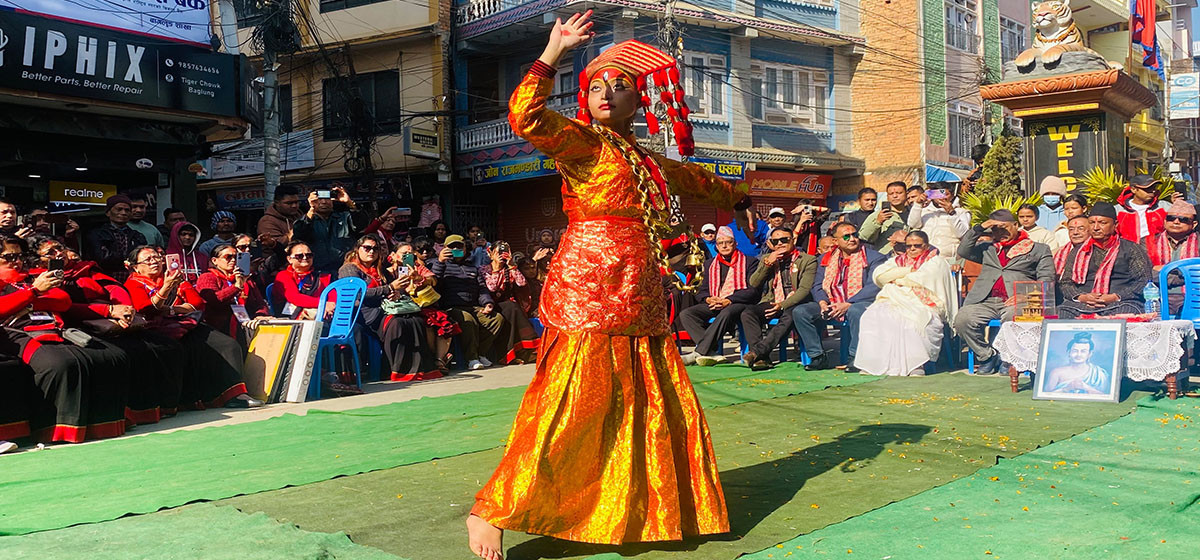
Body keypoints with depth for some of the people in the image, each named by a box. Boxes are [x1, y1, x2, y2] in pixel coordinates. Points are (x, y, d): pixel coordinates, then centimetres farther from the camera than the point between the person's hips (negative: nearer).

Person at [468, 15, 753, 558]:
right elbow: (526, 118, -21)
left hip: (639, 303, 8)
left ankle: (664, 512, 30)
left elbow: (695, 179, 39)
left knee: (659, 409, 13)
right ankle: (490, 511, -1)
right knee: (571, 410, -12)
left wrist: (738, 198, 53)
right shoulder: (582, 141, -2)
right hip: (588, 292, -8)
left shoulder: (645, 160, 19)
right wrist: (551, 55, -20)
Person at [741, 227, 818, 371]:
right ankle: (761, 358, -35)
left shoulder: (808, 260, 4)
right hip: (772, 303, 3)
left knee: (789, 316, -39)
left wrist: (783, 305, -21)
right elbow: (753, 284, 7)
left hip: (794, 304, -3)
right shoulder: (766, 259, 17)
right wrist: (768, 263, -5)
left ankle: (757, 351, -44)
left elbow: (805, 289, -8)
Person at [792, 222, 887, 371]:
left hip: (860, 303, -5)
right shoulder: (826, 259, 16)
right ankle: (818, 356, -8)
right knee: (799, 311, -15)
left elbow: (874, 287, -12)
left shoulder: (873, 257, 0)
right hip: (831, 304, 5)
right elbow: (817, 285, 13)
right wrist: (823, 302, -11)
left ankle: (855, 358, -25)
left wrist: (848, 304, -22)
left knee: (855, 311, -40)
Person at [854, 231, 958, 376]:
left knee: (907, 319, -38)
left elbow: (922, 279, -7)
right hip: (893, 302, 4)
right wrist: (908, 270, 1)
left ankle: (915, 366, -34)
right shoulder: (899, 260, 27)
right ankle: (873, 364, -27)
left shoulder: (936, 261, 14)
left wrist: (897, 279, 6)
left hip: (922, 305, -4)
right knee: (871, 316, -26)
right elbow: (878, 275, 9)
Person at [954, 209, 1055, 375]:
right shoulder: (988, 249, 29)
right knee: (962, 318, -28)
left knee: (1015, 317, -38)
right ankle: (987, 355, -7)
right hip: (985, 301, 3)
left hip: (1014, 302, -3)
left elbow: (1046, 280, 8)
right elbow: (963, 251, 17)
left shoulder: (1039, 249, 19)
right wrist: (979, 229, 12)